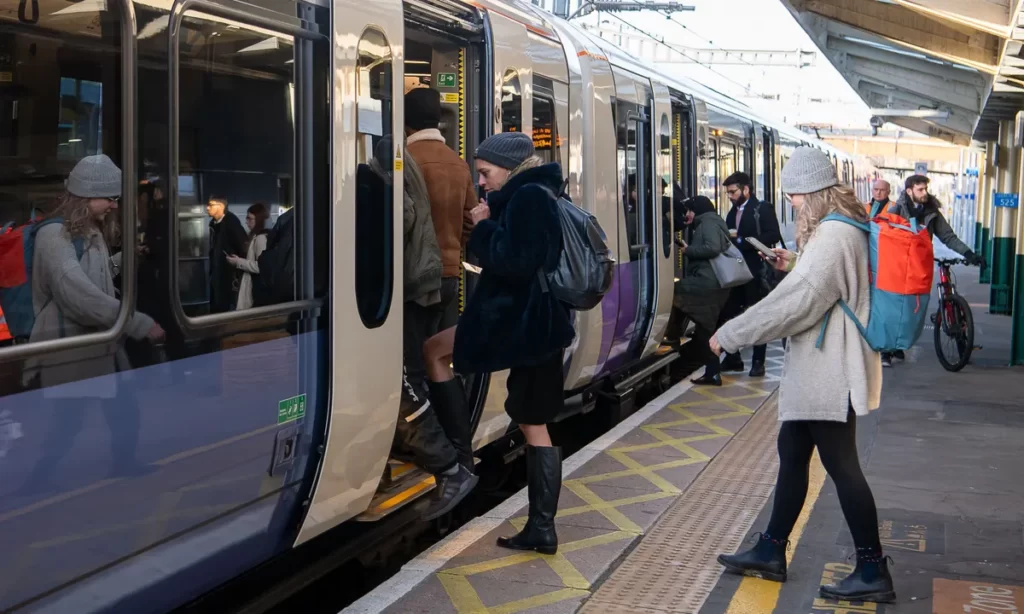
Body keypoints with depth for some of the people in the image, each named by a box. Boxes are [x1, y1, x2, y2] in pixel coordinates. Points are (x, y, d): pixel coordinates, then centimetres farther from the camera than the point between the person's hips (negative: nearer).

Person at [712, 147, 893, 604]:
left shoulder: (832, 235, -21)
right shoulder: (845, 229, 12)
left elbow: (797, 301, -27)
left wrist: (730, 335, -21)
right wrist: (794, 266, 11)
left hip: (828, 373, -11)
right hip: (819, 370, 11)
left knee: (840, 465, -2)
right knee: (792, 454, 15)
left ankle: (873, 571, 8)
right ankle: (771, 552, 25)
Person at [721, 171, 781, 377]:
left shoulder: (763, 209, -5)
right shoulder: (733, 212, 15)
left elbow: (774, 236, -17)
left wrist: (741, 240, -20)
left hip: (755, 271, -6)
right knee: (729, 315, 5)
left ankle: (758, 362, 9)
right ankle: (733, 358, 16)